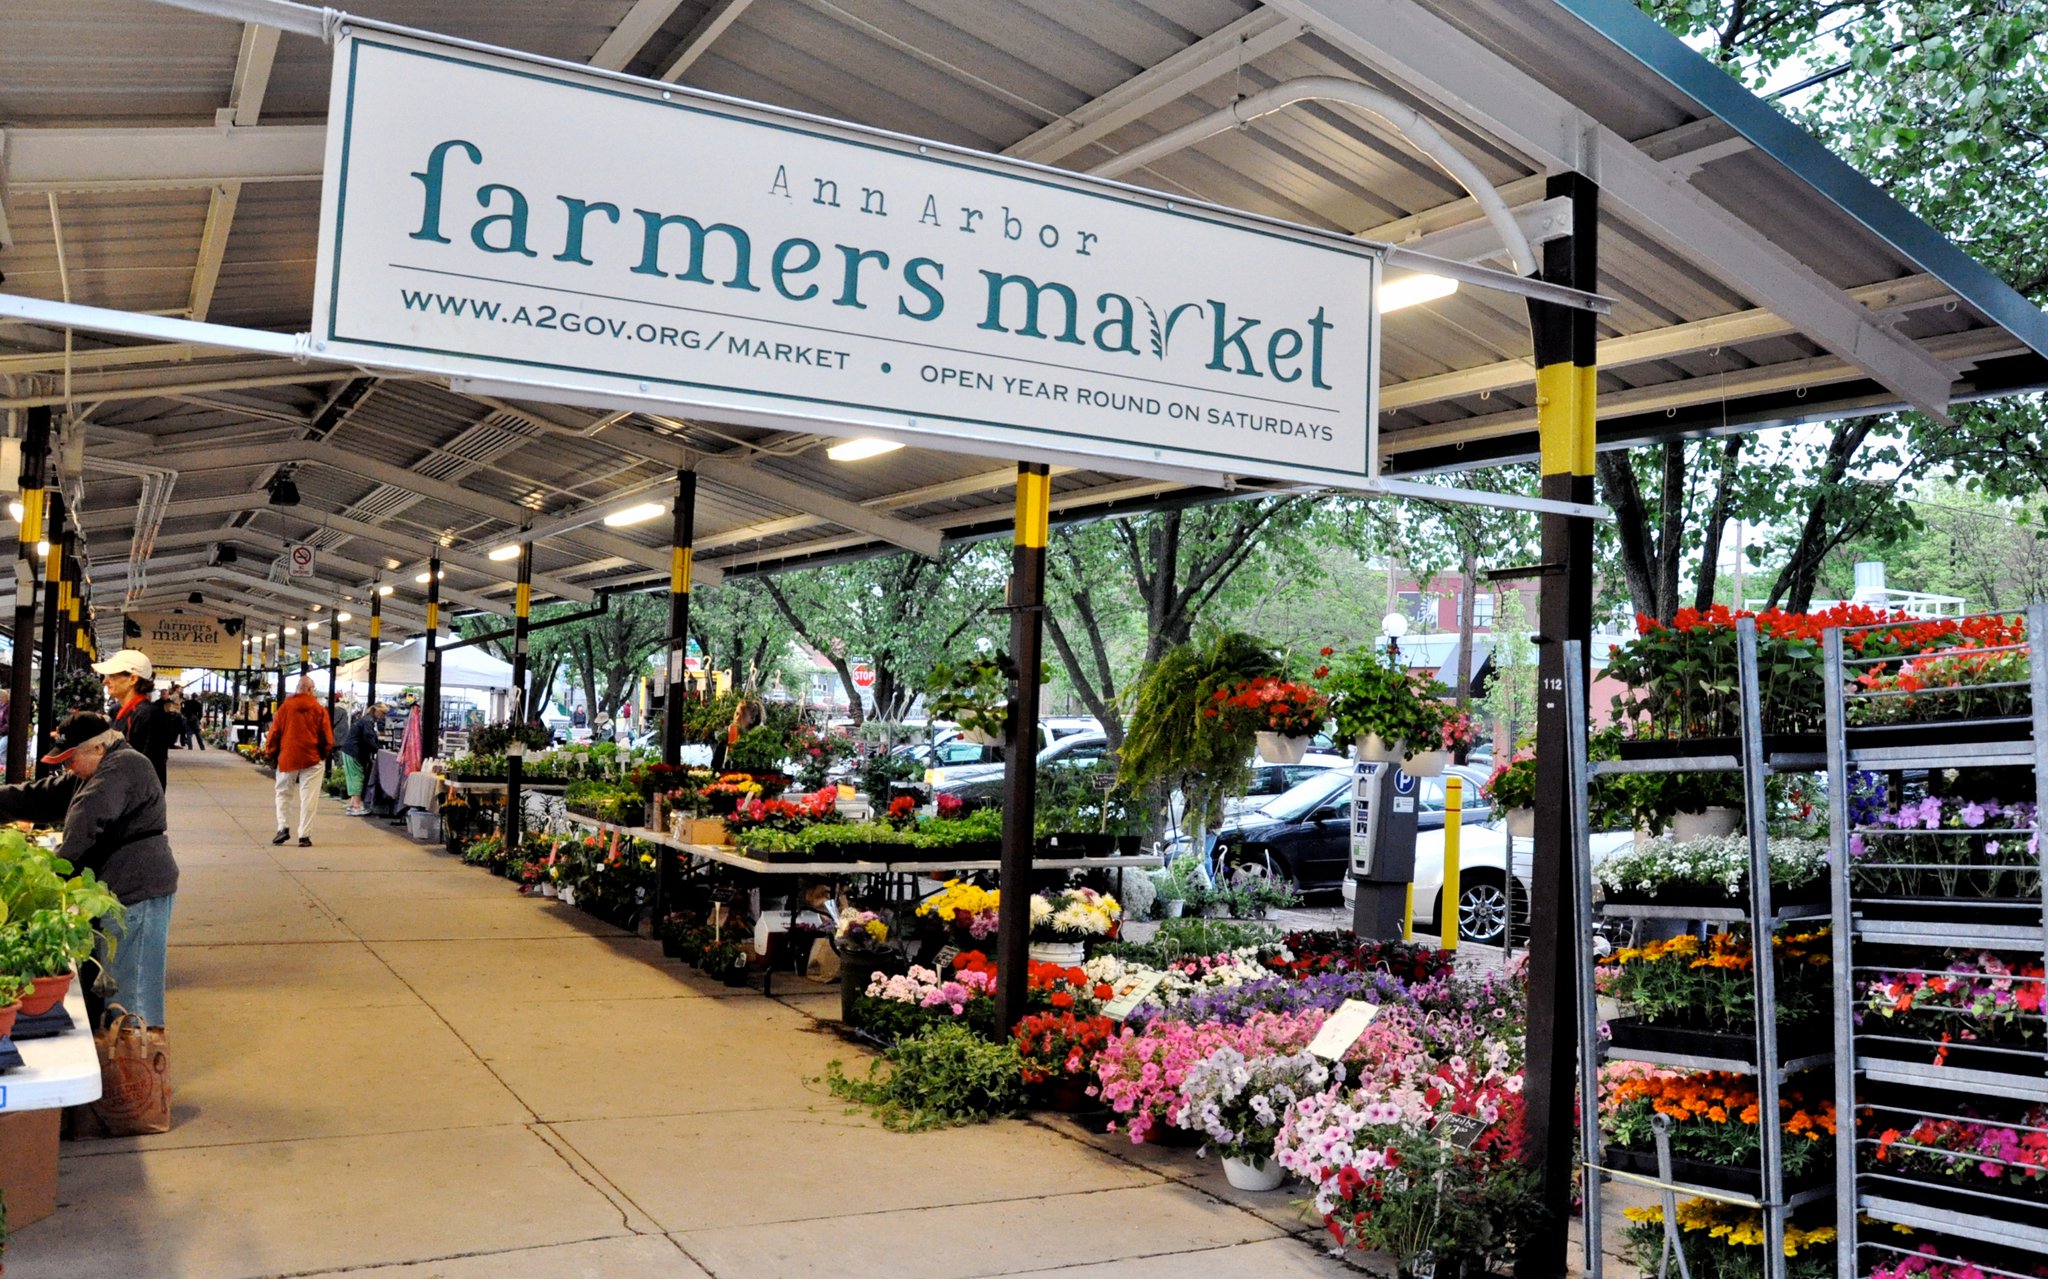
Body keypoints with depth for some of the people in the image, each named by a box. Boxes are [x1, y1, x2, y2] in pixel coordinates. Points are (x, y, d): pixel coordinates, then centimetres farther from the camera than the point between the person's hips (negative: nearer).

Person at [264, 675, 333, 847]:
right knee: (309, 797, 2)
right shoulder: (319, 709, -2)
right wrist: (324, 753, 16)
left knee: (283, 793, 17)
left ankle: (283, 827, 4)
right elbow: (327, 737, -1)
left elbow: (275, 732, 3)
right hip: (312, 759, -1)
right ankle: (304, 835, -1)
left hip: (287, 757, 1)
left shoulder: (285, 707, 1)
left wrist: (270, 754, 13)